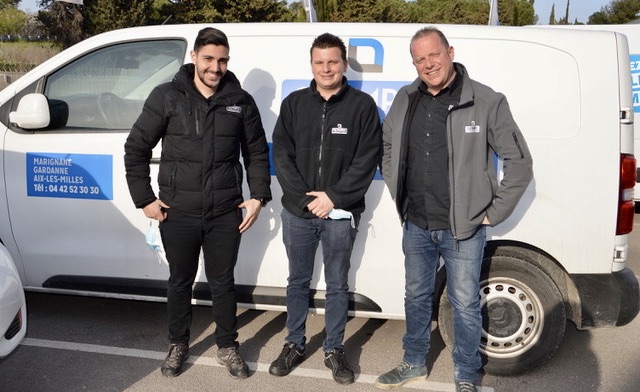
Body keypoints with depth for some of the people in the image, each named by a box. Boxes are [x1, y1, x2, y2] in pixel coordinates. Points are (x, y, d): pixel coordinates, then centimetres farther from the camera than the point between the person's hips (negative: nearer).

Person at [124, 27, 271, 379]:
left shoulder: (240, 101, 1)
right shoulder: (167, 97, -4)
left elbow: (256, 153, 9)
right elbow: (135, 149, -1)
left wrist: (258, 197, 1)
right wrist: (145, 199, -4)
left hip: (225, 214, 1)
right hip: (178, 214, 0)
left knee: (223, 283, 13)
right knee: (180, 282, 15)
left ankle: (227, 346, 30)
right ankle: (177, 345, 34)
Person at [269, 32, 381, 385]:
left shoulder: (362, 105, -2)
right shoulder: (294, 103, 4)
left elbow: (367, 159, -7)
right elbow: (281, 154, 0)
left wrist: (334, 197, -13)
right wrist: (304, 198, -10)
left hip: (341, 214, -2)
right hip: (298, 211, 2)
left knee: (337, 285, 10)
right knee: (297, 282, 14)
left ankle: (334, 350, 24)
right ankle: (294, 345, 29)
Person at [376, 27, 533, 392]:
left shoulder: (486, 102, -12)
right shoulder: (405, 100, 2)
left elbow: (520, 162, -8)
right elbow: (387, 147, 19)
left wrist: (494, 212, -8)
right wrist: (398, 194, 12)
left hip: (463, 228, -4)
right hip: (416, 226, 5)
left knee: (465, 303, 6)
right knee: (417, 296, 19)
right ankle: (414, 362, 38)